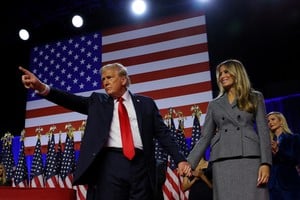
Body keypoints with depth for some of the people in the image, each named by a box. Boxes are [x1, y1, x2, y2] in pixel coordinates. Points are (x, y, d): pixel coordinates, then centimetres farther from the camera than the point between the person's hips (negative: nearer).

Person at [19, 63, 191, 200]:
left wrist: (180, 159, -1)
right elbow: (73, 101, 0)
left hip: (140, 165, 0)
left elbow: (163, 132, 10)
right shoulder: (98, 101, 15)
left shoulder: (146, 103, 14)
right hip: (110, 164, 0)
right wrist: (42, 87, -16)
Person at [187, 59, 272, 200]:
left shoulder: (255, 98, 13)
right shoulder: (214, 104, 18)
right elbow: (205, 137, 13)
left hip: (250, 157, -2)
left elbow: (263, 131, 4)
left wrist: (265, 163, -8)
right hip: (222, 160, 2)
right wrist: (190, 163, 2)